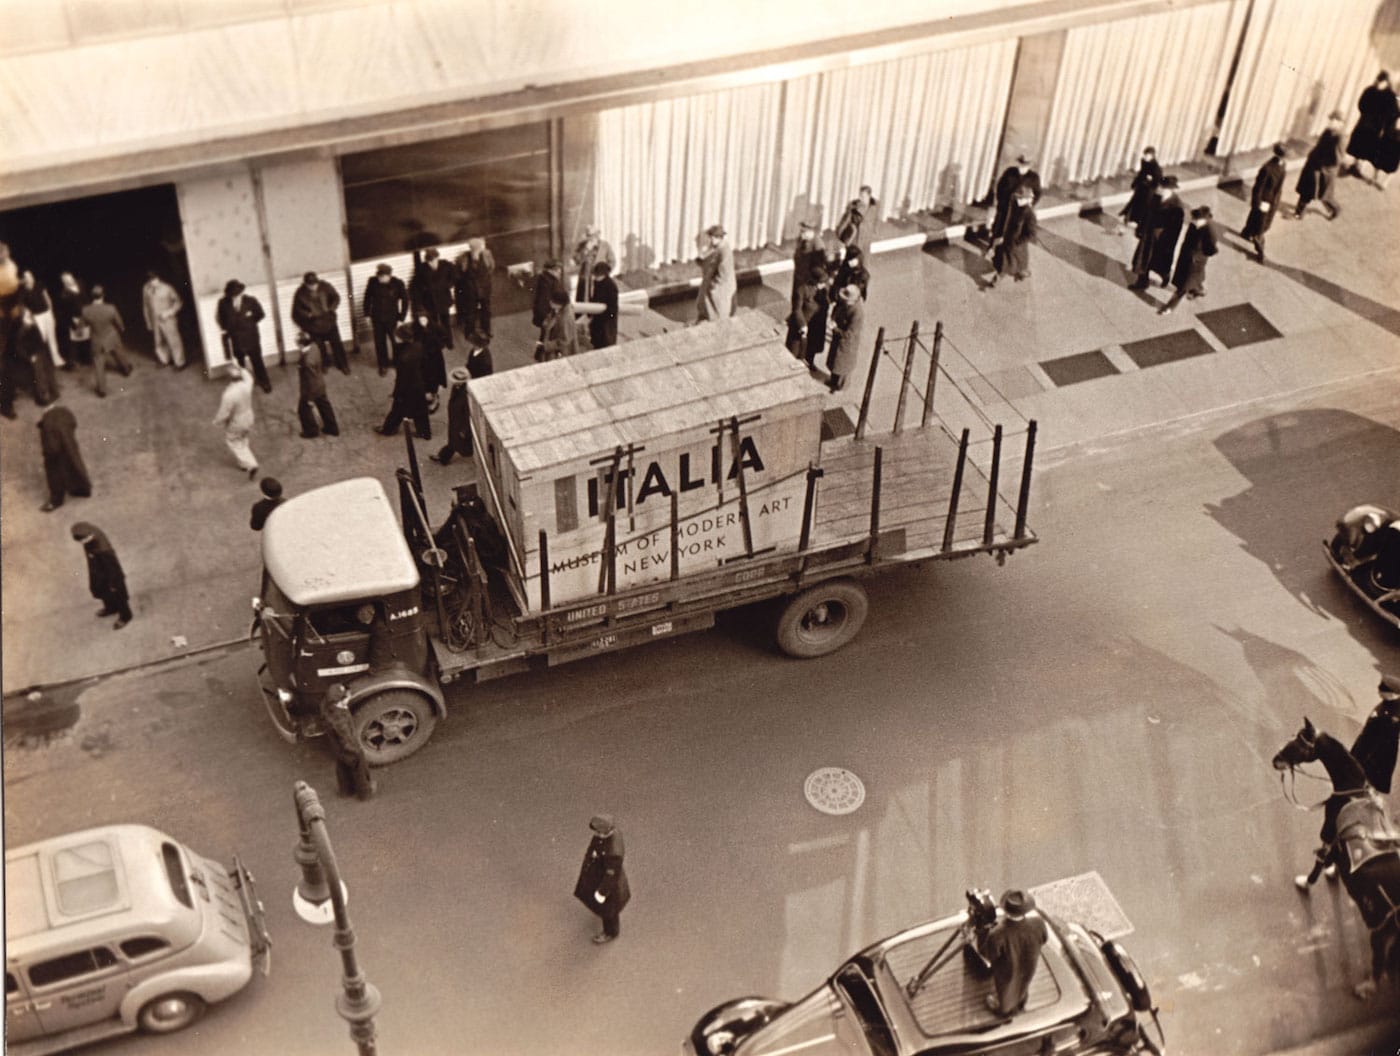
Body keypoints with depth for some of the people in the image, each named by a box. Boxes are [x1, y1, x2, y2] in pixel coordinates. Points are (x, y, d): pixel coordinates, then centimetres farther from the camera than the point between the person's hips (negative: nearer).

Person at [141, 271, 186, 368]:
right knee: (159, 342, 18)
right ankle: (165, 360, 40)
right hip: (155, 321, 4)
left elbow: (178, 302, -9)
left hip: (168, 320, -4)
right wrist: (148, 322, 9)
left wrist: (169, 312, -21)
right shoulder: (146, 289, -8)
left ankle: (179, 362, 24)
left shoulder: (167, 288, -20)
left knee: (174, 341, 7)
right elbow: (146, 306, 4)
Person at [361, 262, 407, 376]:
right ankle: (383, 365, 31)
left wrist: (401, 318, -7)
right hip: (377, 318, 2)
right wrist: (368, 314, 4)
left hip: (392, 318, -2)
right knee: (379, 343, 11)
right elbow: (367, 298, 3)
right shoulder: (372, 282, -13)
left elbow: (405, 301, -7)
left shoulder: (398, 283, -18)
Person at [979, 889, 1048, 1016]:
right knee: (1021, 984, 37)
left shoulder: (997, 935, -45)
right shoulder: (1037, 923, -36)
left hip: (1007, 971, -3)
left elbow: (986, 953, -24)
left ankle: (1003, 1007, 64)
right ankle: (1019, 1003, 68)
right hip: (1028, 966, 3)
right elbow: (1042, 940, -13)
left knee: (1005, 989, 33)